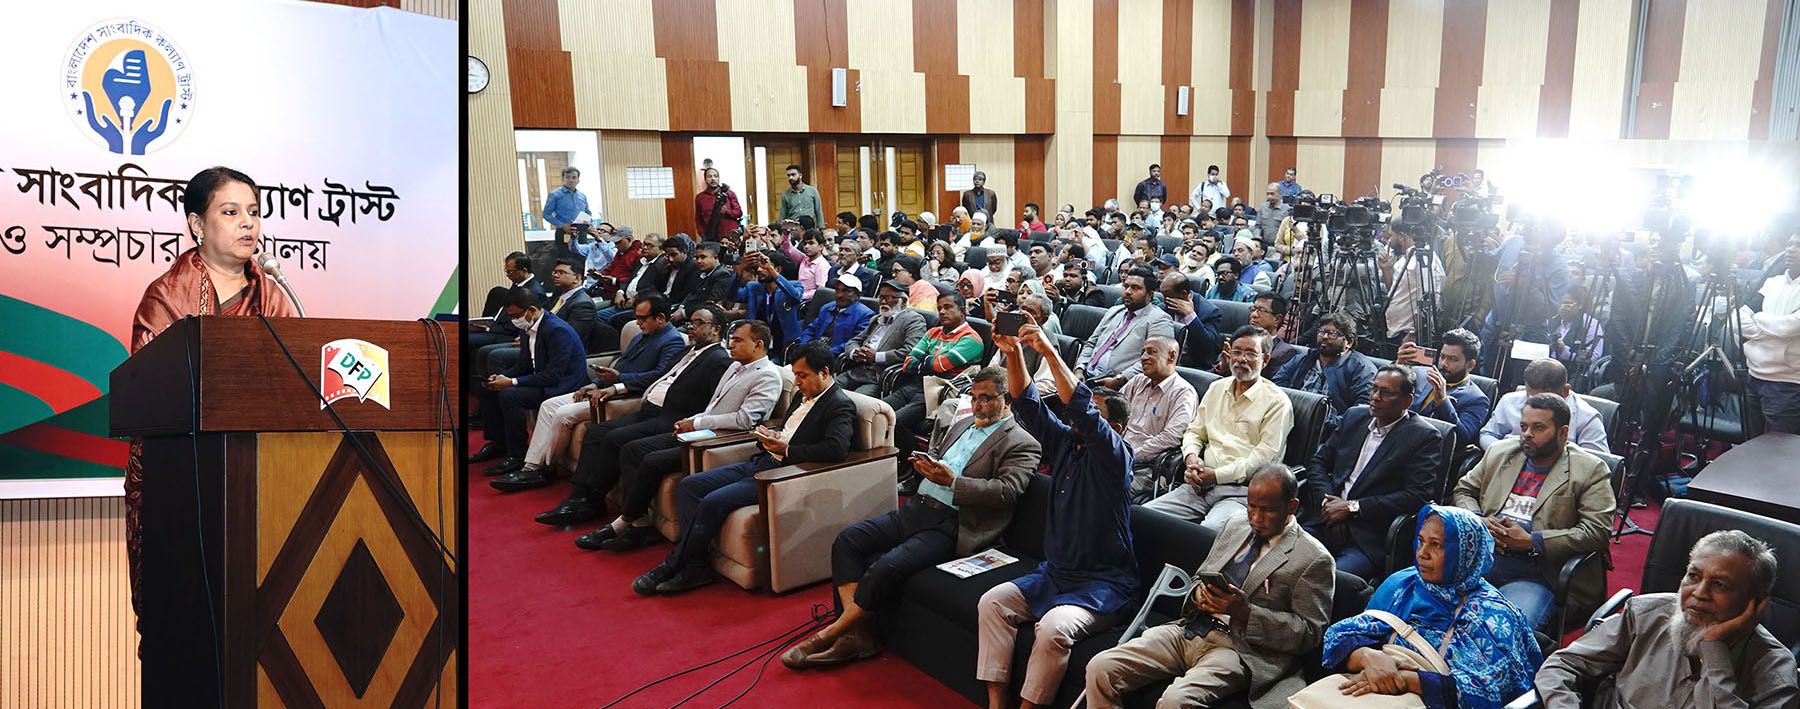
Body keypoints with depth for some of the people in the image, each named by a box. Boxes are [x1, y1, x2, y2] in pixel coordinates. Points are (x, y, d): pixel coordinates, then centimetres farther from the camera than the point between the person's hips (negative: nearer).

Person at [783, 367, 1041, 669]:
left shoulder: (1022, 445, -2)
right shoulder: (963, 425, 22)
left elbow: (1006, 491, -15)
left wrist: (952, 481, -22)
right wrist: (923, 464, 4)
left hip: (950, 527, -8)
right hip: (916, 508, 8)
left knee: (886, 568, -27)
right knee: (846, 541, -9)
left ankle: (831, 634, -9)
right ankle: (858, 634, -13)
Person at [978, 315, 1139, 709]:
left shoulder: (1115, 455, -12)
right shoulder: (1065, 442, 8)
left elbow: (1084, 411, -28)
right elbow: (1028, 404, 2)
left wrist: (1049, 352, -33)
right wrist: (1013, 352, -13)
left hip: (1102, 582, -7)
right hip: (1055, 571, 7)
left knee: (1054, 627, -31)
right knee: (992, 602, -11)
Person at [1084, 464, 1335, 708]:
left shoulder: (1314, 559, -2)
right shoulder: (1235, 525, 16)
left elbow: (1310, 632, -6)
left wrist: (1245, 611, -16)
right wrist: (1199, 592, -1)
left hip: (1242, 649, -6)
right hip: (1189, 630, 6)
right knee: (1100, 669, -14)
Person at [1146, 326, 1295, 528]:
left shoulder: (1276, 402, 0)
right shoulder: (1216, 388, 20)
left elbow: (1265, 457, -9)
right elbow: (1194, 431, 24)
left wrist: (1217, 475, -13)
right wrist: (1191, 458, 1)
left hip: (1241, 491, -5)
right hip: (1201, 484, 6)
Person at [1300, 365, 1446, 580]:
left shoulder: (1425, 437, 0)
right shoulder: (1355, 416, 17)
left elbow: (1418, 495, -9)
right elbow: (1318, 462, 19)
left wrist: (1353, 507, -11)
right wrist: (1327, 500, -2)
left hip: (1369, 540, -5)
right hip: (1326, 522, 5)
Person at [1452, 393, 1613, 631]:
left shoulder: (1590, 471, 4)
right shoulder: (1500, 452, 18)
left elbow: (1596, 531, -6)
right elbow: (1463, 490, 23)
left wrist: (1531, 541, -12)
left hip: (1534, 575, -4)